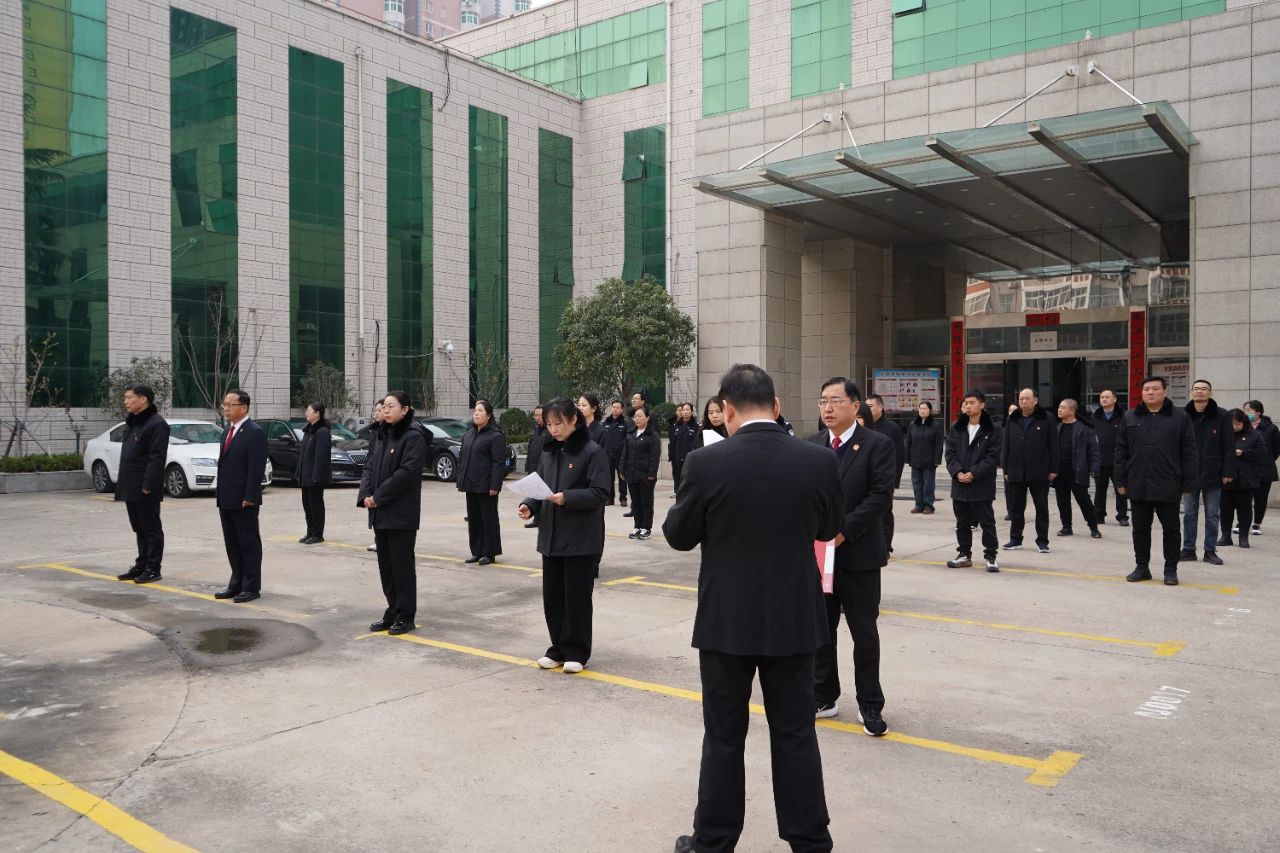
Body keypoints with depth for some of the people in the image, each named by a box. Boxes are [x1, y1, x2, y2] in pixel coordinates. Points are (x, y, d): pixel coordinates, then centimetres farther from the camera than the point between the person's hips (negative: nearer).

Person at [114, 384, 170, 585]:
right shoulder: (132, 423, 18)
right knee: (139, 529, 15)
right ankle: (141, 566, 22)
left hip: (145, 490, -9)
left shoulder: (156, 424, -13)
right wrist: (122, 482, 15)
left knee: (151, 529, -1)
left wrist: (148, 485, -22)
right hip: (130, 489, 9)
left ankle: (153, 568, 4)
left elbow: (157, 458, -19)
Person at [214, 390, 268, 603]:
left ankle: (251, 587, 7)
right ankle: (237, 584, 23)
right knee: (232, 544, 14)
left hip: (244, 500, -9)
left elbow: (256, 468, -18)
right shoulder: (229, 430, 14)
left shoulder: (254, 432, -13)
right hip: (226, 499, 9)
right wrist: (220, 493, 13)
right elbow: (224, 463, 18)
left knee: (249, 543, 1)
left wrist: (249, 497, -20)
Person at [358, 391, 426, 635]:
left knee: (402, 565, -1)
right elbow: (369, 467, 14)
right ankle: (393, 612, 22)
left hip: (401, 514, -8)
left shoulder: (413, 437, -9)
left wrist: (378, 497, -17)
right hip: (380, 513, 8)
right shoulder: (383, 437, 16)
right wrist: (365, 495, -4)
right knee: (385, 565, 12)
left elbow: (407, 472, -19)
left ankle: (405, 616, 7)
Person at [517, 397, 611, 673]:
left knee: (577, 596, 2)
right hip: (551, 536, 6)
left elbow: (600, 493, -15)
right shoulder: (549, 453, 11)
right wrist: (530, 505, -6)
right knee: (552, 595, 11)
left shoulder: (593, 452, -9)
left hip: (581, 539, -6)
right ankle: (558, 648, 24)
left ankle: (576, 652, 15)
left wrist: (567, 498, -27)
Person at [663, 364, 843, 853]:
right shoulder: (820, 461, -8)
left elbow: (678, 536, -3)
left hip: (726, 622, -2)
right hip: (794, 620, 2)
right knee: (795, 735, 13)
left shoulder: (706, 463, -15)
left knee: (724, 737, 11)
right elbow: (829, 528, 7)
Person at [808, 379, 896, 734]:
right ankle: (823, 697, 26)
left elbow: (880, 496, -14)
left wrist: (843, 531, -19)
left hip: (859, 554, -4)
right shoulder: (811, 445, 8)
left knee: (864, 633, 5)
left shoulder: (878, 445, -7)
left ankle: (870, 706, 17)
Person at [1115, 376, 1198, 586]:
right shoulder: (1130, 417, 8)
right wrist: (1121, 480, 4)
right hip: (1138, 486, 2)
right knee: (1140, 529, 9)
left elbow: (1189, 453, -2)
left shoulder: (1180, 417, 0)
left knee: (1171, 529, 6)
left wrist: (1188, 484, -6)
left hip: (1168, 487, -2)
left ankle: (1171, 570, 16)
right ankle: (1142, 567, 20)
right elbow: (1121, 451, 8)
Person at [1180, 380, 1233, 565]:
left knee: (1212, 515, 7)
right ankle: (1188, 550, 15)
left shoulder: (1222, 416, -3)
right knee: (1189, 514, 7)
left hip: (1213, 474, -1)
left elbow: (1229, 447, -4)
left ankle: (1210, 551, 15)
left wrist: (1228, 472, -9)